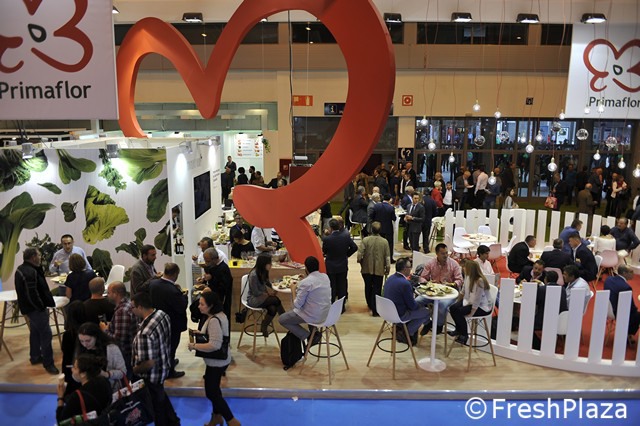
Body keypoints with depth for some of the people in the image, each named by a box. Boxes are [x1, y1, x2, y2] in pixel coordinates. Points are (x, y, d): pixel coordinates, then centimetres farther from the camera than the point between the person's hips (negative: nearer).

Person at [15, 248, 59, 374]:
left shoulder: (22, 269, 7)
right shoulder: (30, 273, -27)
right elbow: (32, 295, -28)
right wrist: (42, 307, -18)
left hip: (30, 307, 11)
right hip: (35, 308, -11)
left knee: (35, 331, 22)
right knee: (46, 334, -6)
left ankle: (35, 357, 35)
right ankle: (48, 363, -1)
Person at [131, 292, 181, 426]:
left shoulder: (145, 333, -36)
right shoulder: (162, 314, -10)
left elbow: (149, 363, -31)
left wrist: (133, 370, -13)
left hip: (152, 375, -9)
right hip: (164, 366, 9)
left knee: (156, 402, 17)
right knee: (161, 396, 32)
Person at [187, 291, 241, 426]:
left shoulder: (214, 320, -29)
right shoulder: (219, 314, 2)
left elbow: (215, 345, -33)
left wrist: (194, 346, -23)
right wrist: (201, 333, 6)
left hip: (216, 362, -10)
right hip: (219, 360, 10)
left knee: (211, 392, 4)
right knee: (214, 389, 23)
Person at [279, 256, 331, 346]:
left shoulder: (305, 283, -22)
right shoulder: (326, 277, 0)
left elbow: (297, 305, -15)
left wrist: (293, 290, -1)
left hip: (314, 317, -8)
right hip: (326, 314, 8)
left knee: (281, 319, 9)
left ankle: (308, 336, 2)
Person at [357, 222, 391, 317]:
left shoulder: (365, 240, -12)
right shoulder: (384, 242, -9)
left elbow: (360, 253, -15)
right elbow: (387, 257, -6)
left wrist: (360, 261, 5)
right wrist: (388, 268, 5)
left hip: (367, 269, 1)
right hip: (379, 269, -1)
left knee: (368, 287, 20)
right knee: (377, 289, 4)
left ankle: (370, 305, 36)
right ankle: (375, 310, 3)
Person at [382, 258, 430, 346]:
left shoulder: (390, 278, 1)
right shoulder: (405, 283, -26)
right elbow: (412, 306, -16)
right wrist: (419, 305, 4)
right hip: (399, 315, -9)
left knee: (418, 306, 25)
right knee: (426, 312, 4)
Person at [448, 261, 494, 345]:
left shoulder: (480, 281, -28)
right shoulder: (468, 277, -3)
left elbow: (477, 300, -27)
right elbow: (463, 292, 11)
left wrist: (471, 313, -24)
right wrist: (457, 302, 9)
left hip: (483, 307, -8)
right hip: (470, 301, 8)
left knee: (459, 312, -22)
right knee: (452, 308, -6)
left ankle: (464, 335, 0)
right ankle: (459, 330, 18)